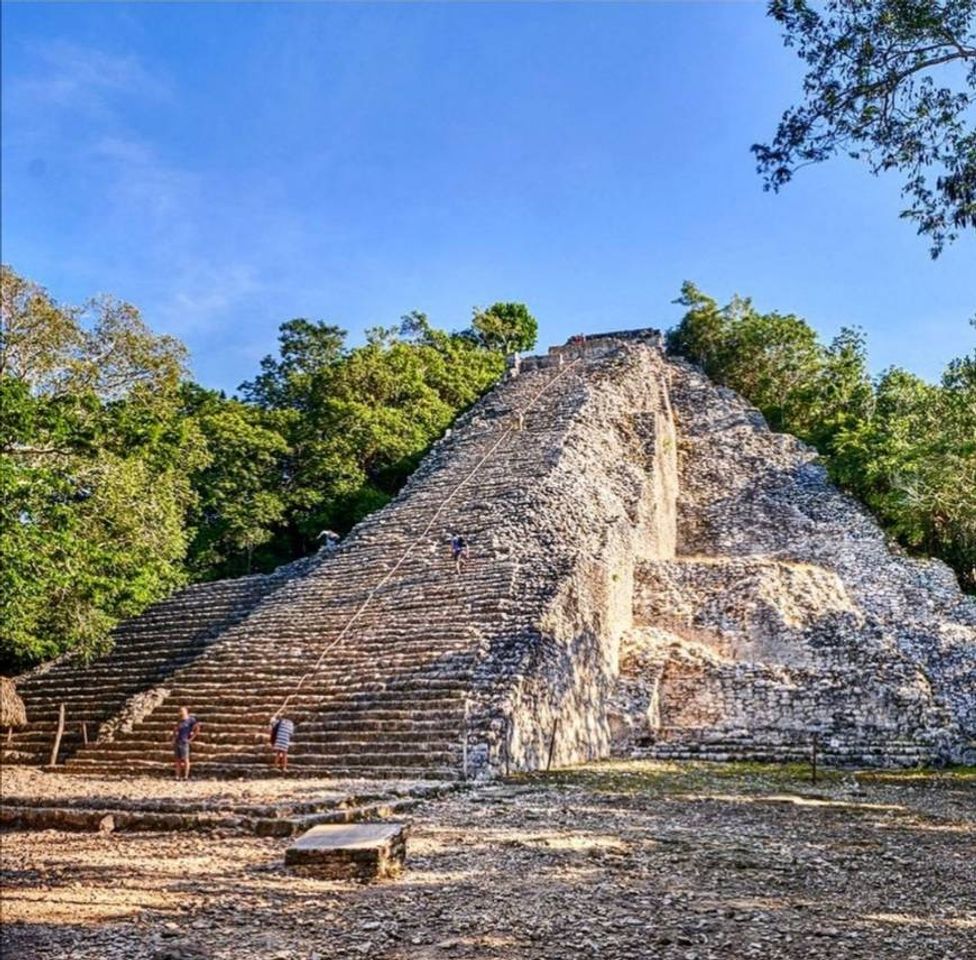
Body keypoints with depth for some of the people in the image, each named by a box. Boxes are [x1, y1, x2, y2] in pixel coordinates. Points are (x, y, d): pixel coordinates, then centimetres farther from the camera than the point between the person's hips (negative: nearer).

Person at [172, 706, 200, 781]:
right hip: (176, 742, 7)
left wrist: (191, 738, -11)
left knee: (185, 759, -4)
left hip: (184, 742, -7)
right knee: (178, 760, 8)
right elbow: (175, 729, 30)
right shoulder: (180, 721, 16)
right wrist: (174, 737, 15)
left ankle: (186, 776, -1)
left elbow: (197, 728, -13)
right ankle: (177, 776, 12)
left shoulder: (190, 720, -6)